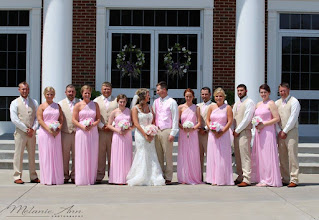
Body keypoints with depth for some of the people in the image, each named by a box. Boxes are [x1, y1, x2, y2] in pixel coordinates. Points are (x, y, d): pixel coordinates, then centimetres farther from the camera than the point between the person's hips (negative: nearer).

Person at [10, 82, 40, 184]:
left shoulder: (34, 102, 13)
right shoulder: (15, 103, 2)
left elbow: (37, 117, 9)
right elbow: (14, 119, -6)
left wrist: (33, 128, -6)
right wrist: (26, 129, -9)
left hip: (32, 133, 4)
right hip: (20, 132, -3)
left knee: (32, 155, 7)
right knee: (18, 155, -3)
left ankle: (33, 177, 12)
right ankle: (17, 177, 4)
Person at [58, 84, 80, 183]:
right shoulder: (60, 104, 10)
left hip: (77, 133, 0)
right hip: (65, 133, 0)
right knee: (65, 156, 2)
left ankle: (74, 176, 11)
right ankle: (65, 176, 12)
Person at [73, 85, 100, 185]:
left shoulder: (95, 105, 10)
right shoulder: (78, 105, 3)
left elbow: (98, 118, 10)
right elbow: (74, 120, 0)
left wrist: (92, 125, -9)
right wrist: (82, 126, -14)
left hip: (93, 132, 2)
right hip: (81, 132, -2)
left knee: (92, 156, 3)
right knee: (82, 155, -3)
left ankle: (91, 178, 10)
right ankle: (82, 179, 3)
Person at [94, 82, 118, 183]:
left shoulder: (116, 101, 12)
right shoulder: (96, 101, 13)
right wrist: (102, 126, -5)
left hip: (113, 130, 0)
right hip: (100, 131, 0)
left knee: (113, 153, 1)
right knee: (100, 153, -2)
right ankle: (99, 176, 4)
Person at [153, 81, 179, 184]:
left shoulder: (172, 102, -3)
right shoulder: (156, 102, 14)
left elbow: (175, 119, -5)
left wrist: (172, 133, -10)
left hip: (167, 131, -5)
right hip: (157, 131, 5)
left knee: (168, 155, -2)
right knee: (158, 155, 7)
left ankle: (168, 178, 4)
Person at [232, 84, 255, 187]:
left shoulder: (249, 102, -5)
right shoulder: (236, 104, 20)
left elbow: (247, 119, -13)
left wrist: (238, 130, -11)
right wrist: (233, 130, 6)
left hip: (244, 132, -8)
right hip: (236, 132, 8)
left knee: (245, 156, -10)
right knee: (238, 156, 8)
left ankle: (246, 179, -11)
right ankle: (240, 177, 13)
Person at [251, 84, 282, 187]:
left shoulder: (271, 103, -5)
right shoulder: (258, 104, 16)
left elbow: (277, 118, -12)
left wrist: (263, 124, -15)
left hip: (268, 131, -7)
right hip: (259, 132, 7)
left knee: (267, 155, -6)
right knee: (259, 155, 7)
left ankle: (268, 180, 0)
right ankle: (261, 178, 13)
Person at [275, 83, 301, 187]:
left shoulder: (294, 102, -2)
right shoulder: (277, 103, 16)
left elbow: (293, 118, -8)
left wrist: (285, 131, -9)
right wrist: (279, 131, 0)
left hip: (291, 132, -5)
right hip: (281, 133, 5)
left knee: (292, 155, -9)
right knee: (282, 157, 4)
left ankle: (293, 180, -7)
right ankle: (285, 179, 9)